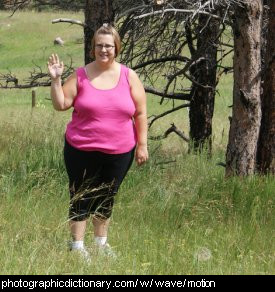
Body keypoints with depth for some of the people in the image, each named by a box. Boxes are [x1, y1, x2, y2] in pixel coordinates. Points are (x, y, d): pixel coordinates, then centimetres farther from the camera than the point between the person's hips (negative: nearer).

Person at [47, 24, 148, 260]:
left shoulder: (129, 77, 0)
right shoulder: (81, 75, -2)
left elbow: (140, 113, 3)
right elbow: (61, 104, -2)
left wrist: (142, 145, 0)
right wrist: (56, 80, -15)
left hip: (119, 152, 1)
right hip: (83, 151, -1)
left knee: (107, 198, 14)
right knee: (81, 198, 2)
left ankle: (101, 242, 28)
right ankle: (77, 245, 10)